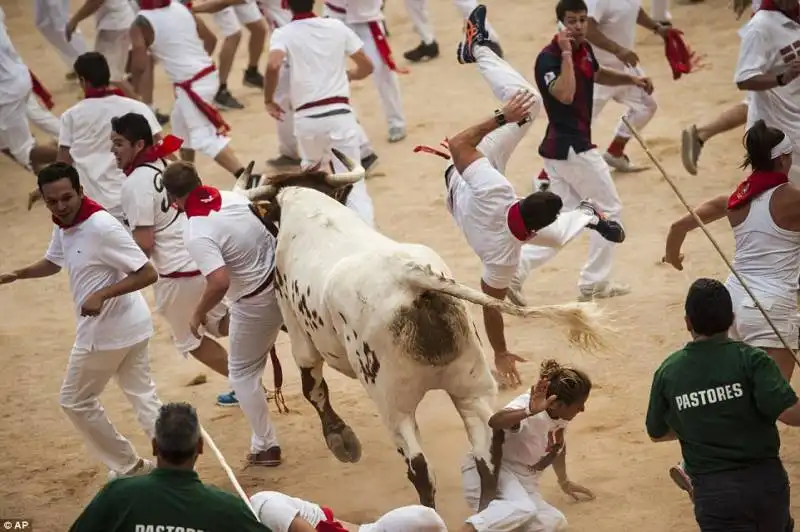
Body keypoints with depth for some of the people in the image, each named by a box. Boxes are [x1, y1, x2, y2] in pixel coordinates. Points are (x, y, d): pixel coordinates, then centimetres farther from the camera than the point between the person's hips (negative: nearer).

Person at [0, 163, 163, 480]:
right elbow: (54, 262, 23)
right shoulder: (63, 226, 3)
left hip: (106, 331, -9)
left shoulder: (102, 228, -26)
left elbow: (147, 274, -25)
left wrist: (102, 295, -32)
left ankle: (127, 466, 17)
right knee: (143, 396, 11)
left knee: (76, 401, 8)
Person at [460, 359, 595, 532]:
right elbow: (494, 421, -50)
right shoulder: (528, 406, -27)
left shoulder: (561, 412, -2)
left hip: (523, 483, 9)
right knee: (523, 508, -38)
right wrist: (529, 412, -66)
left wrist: (564, 482, 35)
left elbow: (558, 444, 21)